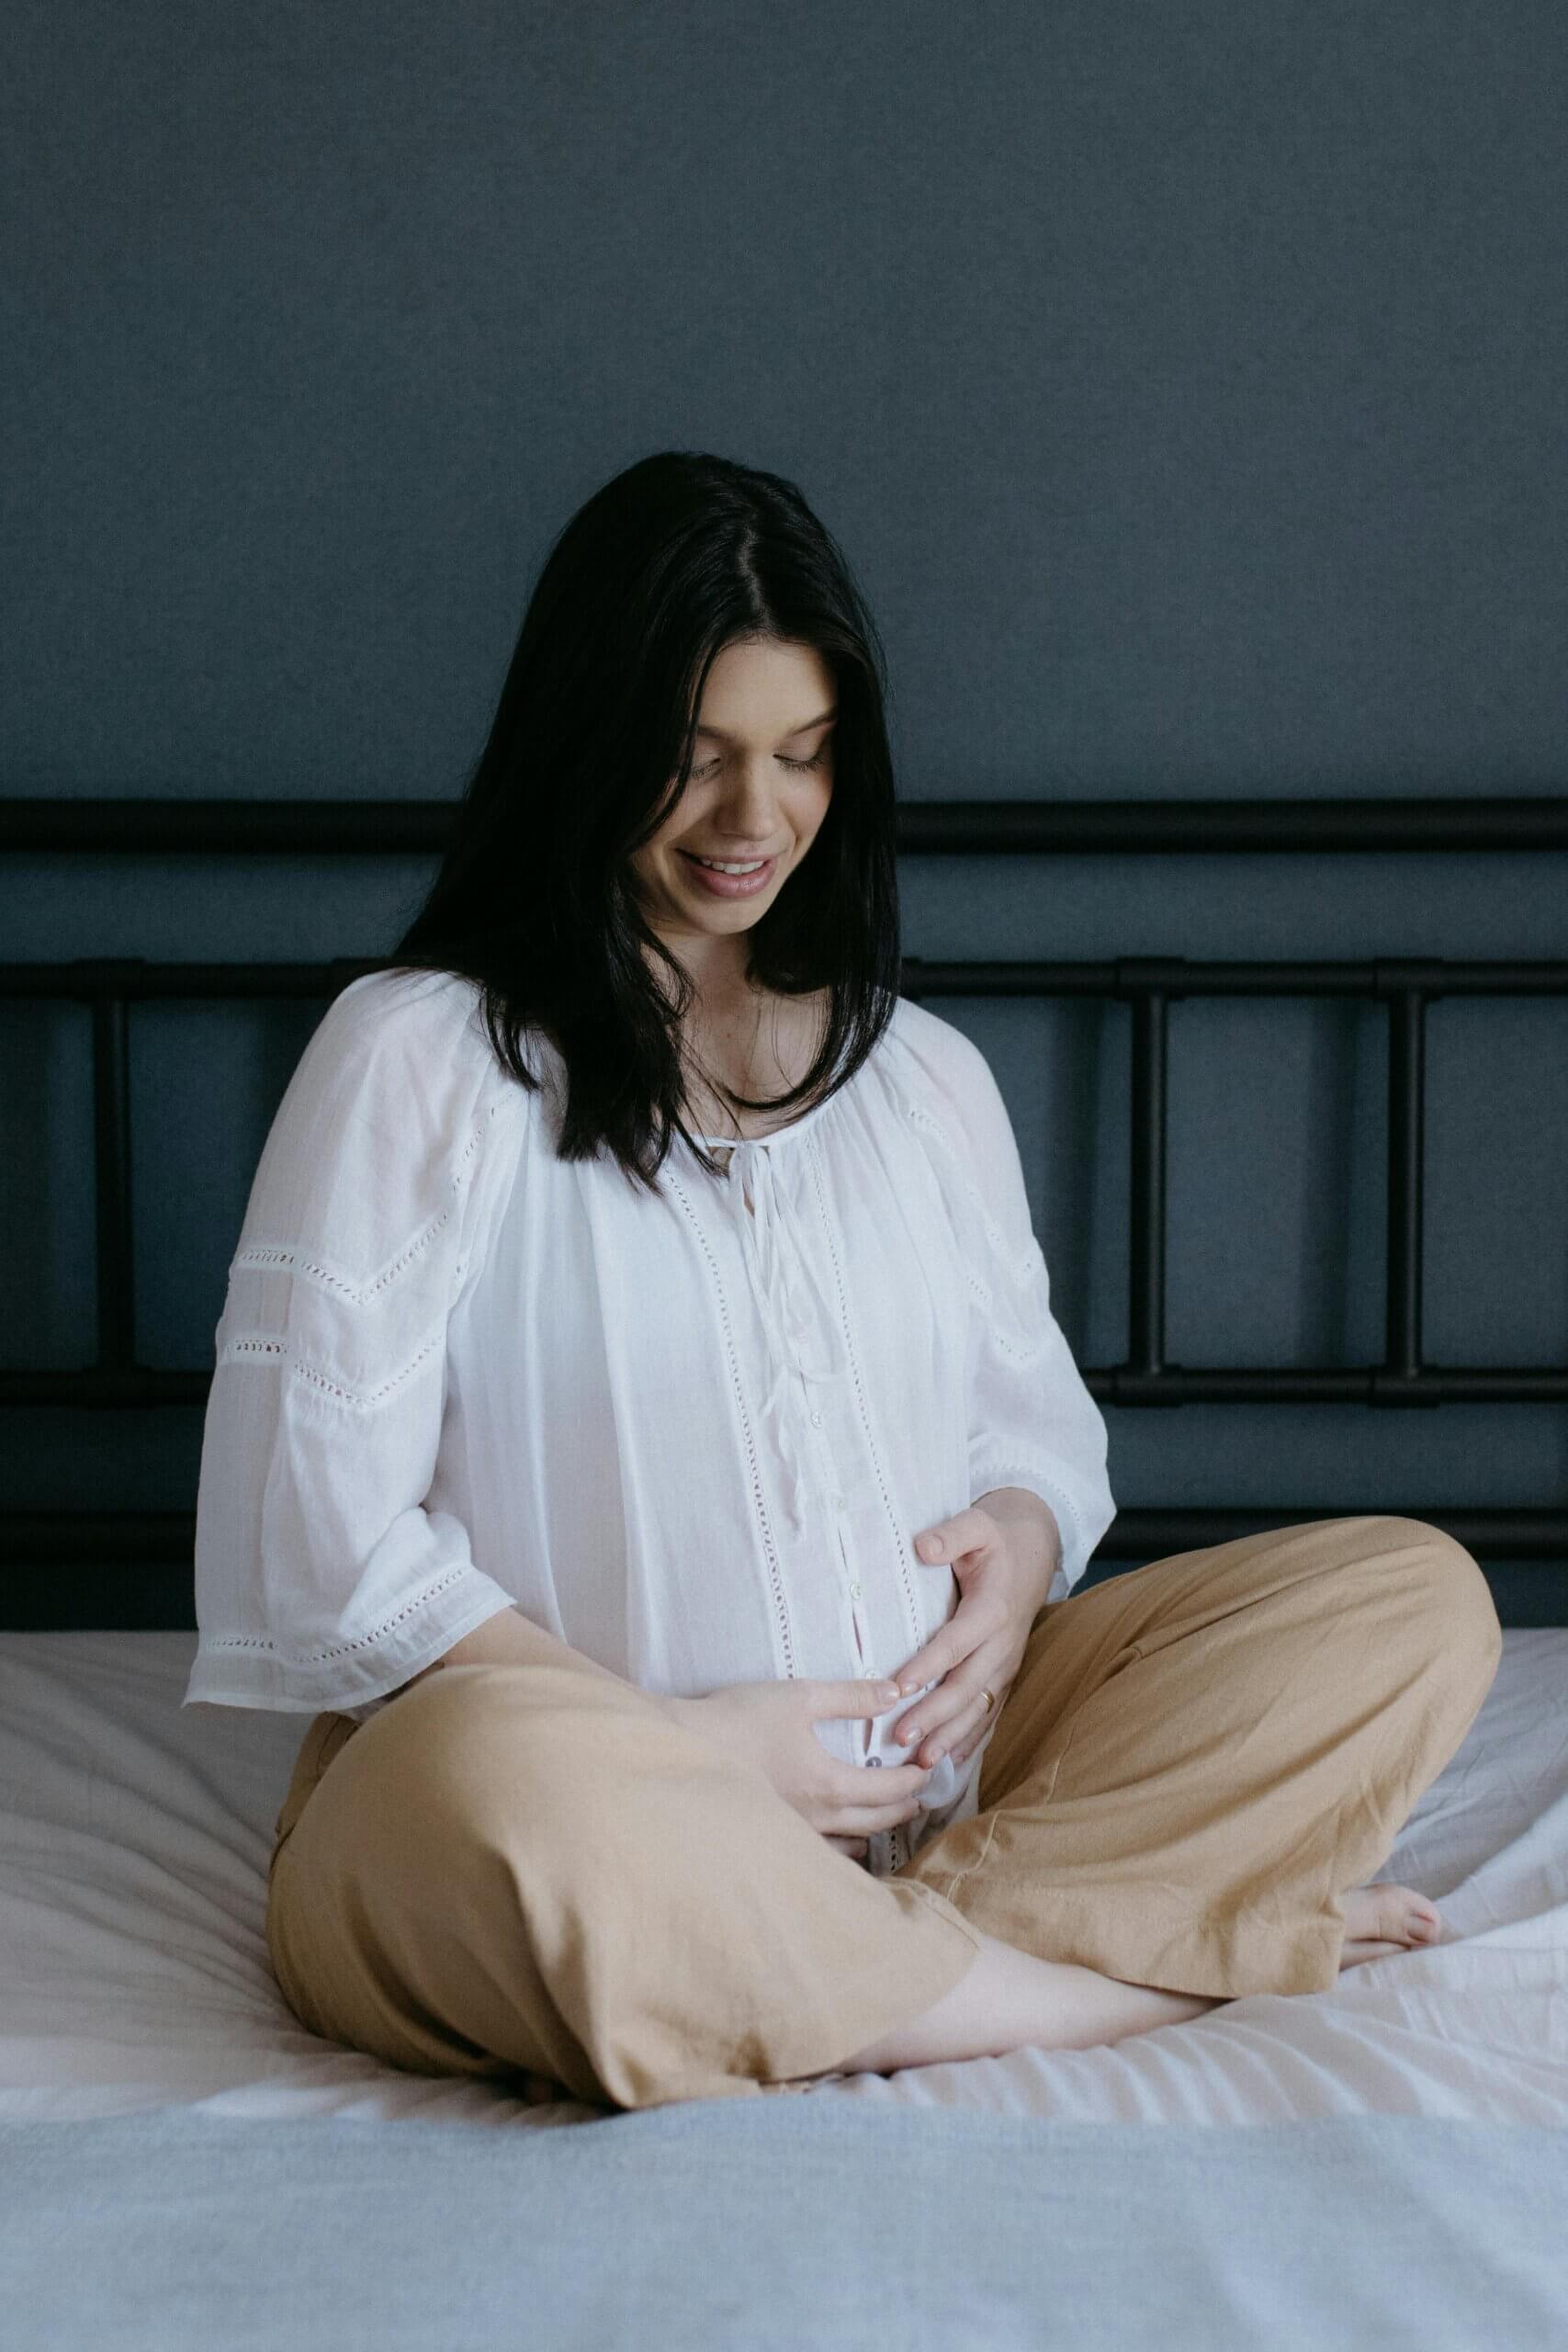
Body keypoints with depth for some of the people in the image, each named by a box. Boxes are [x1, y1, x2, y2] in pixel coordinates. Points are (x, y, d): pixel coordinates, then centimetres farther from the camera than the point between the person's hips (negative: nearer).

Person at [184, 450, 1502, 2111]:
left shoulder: (924, 1074, 18)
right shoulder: (417, 1058, 0)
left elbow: (1035, 1409, 25)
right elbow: (317, 1531, -7)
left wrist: (1022, 1536, -2)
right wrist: (679, 1744, -15)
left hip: (920, 1773, 5)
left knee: (1421, 1598, -9)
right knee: (502, 1779, -42)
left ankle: (945, 1927, -26)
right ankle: (1096, 1985, -23)